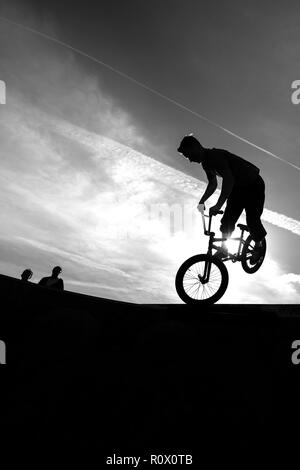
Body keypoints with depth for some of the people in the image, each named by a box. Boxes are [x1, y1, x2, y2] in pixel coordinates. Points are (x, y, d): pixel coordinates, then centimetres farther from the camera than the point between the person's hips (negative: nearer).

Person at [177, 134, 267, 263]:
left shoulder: (216, 156, -30)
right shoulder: (206, 162, -1)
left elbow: (228, 179, -42)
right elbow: (213, 184, 13)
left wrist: (218, 205, -47)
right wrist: (202, 201, 3)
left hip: (254, 186, -8)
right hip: (238, 187, 8)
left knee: (252, 220, -8)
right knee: (227, 218, 1)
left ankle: (258, 245, 18)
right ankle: (223, 249, 12)